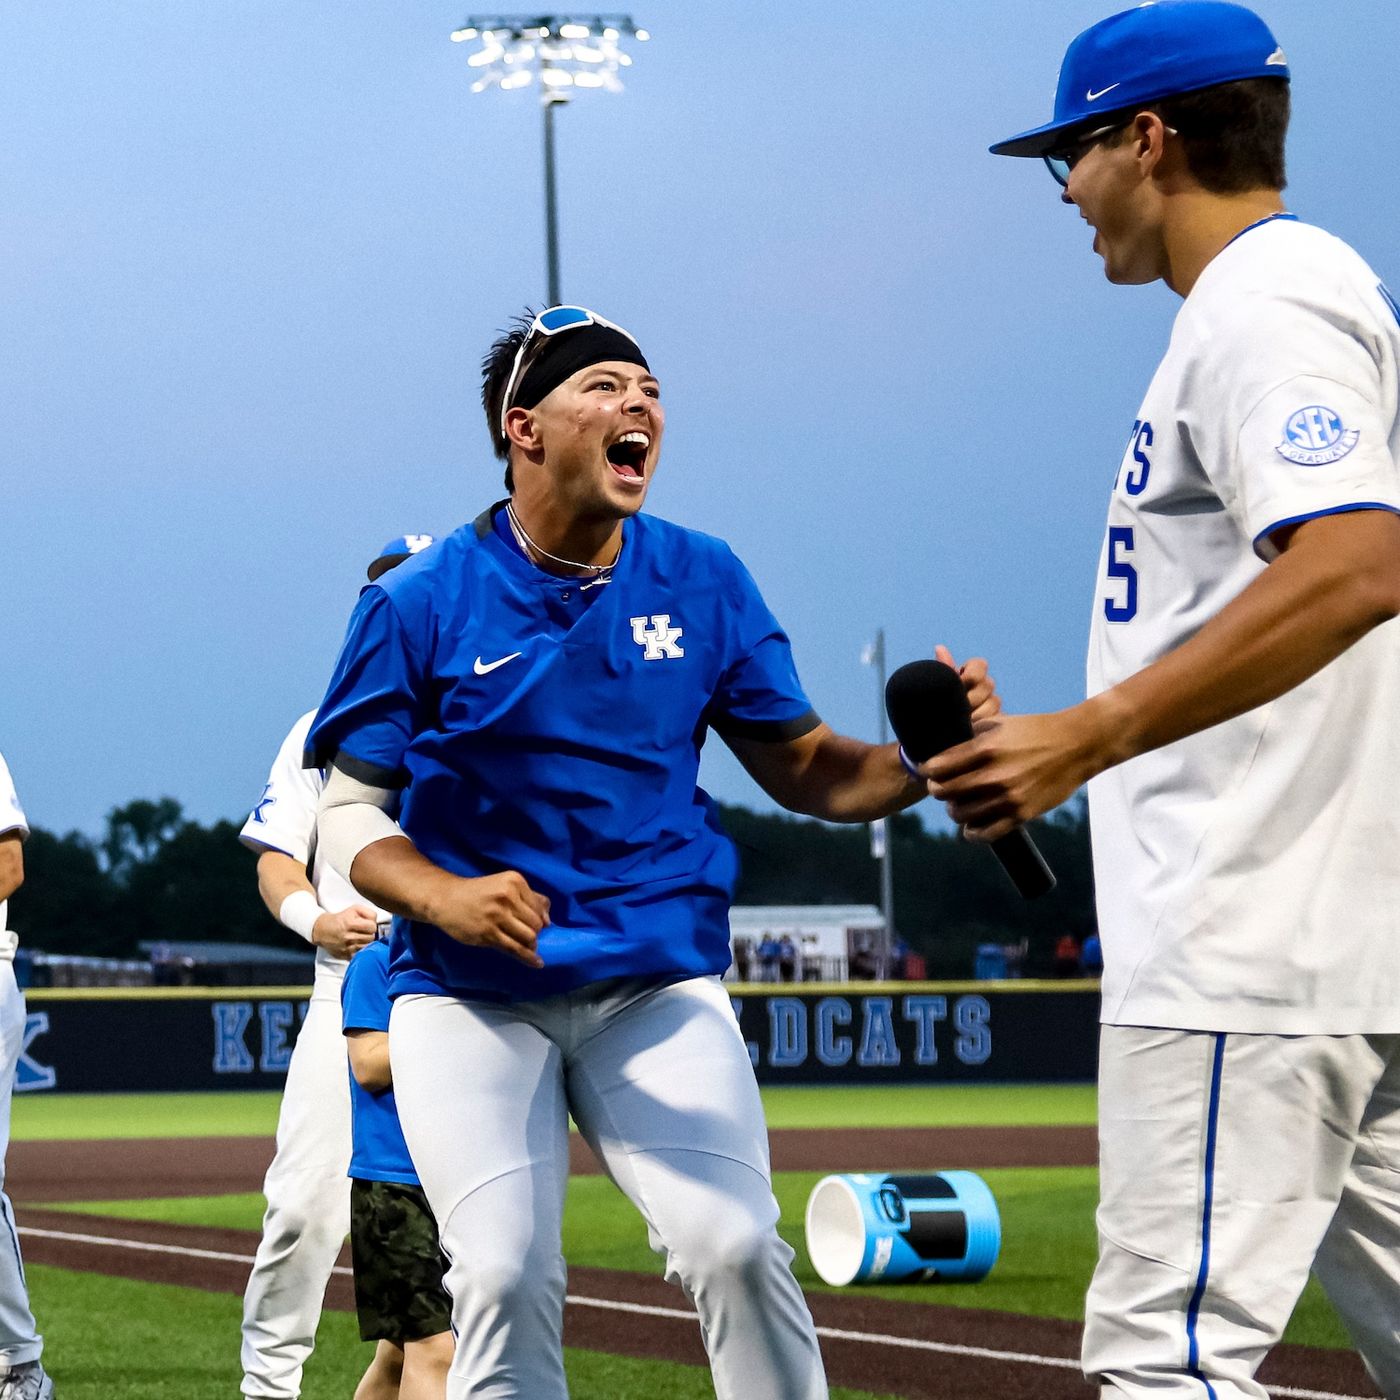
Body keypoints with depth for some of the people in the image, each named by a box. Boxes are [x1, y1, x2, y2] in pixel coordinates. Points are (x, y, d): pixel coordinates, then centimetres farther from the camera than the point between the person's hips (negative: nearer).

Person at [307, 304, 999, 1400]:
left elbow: (805, 769, 7)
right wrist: (446, 899, -23)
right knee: (505, 1278, -12)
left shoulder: (703, 582, 4)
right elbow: (351, 815, -2)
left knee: (737, 1249, -15)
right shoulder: (423, 606, -5)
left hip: (659, 986, 2)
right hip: (471, 1000, -1)